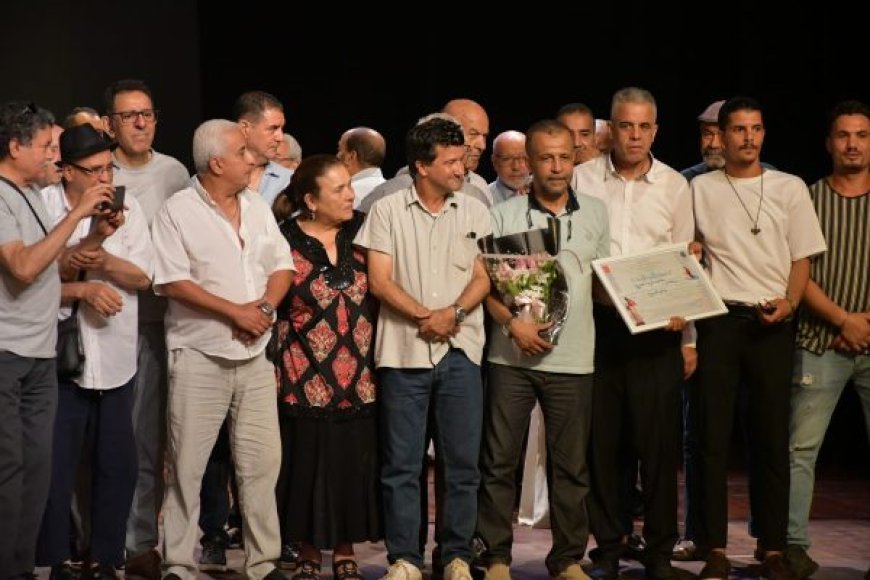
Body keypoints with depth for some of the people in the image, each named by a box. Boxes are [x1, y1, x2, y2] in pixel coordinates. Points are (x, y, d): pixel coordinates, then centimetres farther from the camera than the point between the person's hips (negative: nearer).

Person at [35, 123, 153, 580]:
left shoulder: (128, 209, 3)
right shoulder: (45, 209, -6)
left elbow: (142, 277, -3)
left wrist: (99, 256, -17)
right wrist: (84, 289, -20)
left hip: (116, 359, 3)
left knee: (118, 466, 7)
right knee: (56, 466, 3)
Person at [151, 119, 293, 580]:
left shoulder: (257, 208, 11)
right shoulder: (178, 211, -6)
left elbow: (282, 267, 12)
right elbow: (171, 281, -13)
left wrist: (264, 306, -8)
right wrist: (234, 312, -15)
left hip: (255, 353, 5)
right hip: (199, 356, -5)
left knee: (262, 462, 5)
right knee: (187, 464, 0)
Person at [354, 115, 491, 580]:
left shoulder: (474, 212, 9)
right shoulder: (387, 210, 2)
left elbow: (483, 278, 6)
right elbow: (379, 281, -3)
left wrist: (453, 313, -12)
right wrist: (424, 316, -13)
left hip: (460, 351, 2)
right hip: (403, 351, -2)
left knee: (463, 462, 3)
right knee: (401, 464, 1)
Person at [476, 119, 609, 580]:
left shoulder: (596, 214, 11)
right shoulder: (504, 215, 3)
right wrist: (513, 324, -13)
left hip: (572, 357, 2)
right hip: (511, 356, -2)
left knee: (571, 466, 6)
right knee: (499, 461, 2)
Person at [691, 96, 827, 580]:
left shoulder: (790, 189, 8)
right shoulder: (700, 189, 8)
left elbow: (802, 258, 8)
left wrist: (790, 303, -9)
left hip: (773, 324, 0)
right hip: (718, 319, 0)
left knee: (772, 438, 2)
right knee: (713, 435, -1)